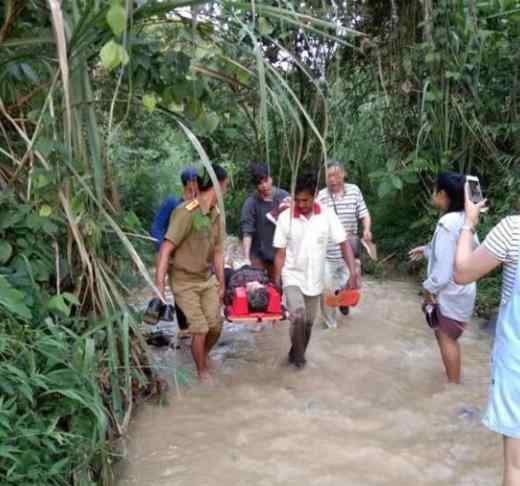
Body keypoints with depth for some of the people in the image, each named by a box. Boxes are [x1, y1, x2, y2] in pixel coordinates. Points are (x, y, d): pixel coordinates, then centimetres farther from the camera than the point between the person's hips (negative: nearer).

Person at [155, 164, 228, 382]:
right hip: (184, 281, -6)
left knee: (216, 326, 5)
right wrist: (159, 286, -27)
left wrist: (221, 284, 13)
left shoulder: (216, 214, 1)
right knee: (200, 329, -5)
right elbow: (166, 248, -25)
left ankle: (203, 355, 35)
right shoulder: (186, 212, -22)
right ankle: (202, 371, 18)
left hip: (206, 279, 6)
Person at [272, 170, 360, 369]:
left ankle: (297, 353, 38)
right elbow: (280, 254, -6)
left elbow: (343, 244, -7)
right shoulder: (285, 217, -12)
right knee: (298, 316, -21)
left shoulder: (327, 215, -9)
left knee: (309, 322, 13)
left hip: (315, 279, 2)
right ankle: (298, 355, 4)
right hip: (292, 276, -2)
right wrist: (276, 282, -5)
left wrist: (353, 272, -19)